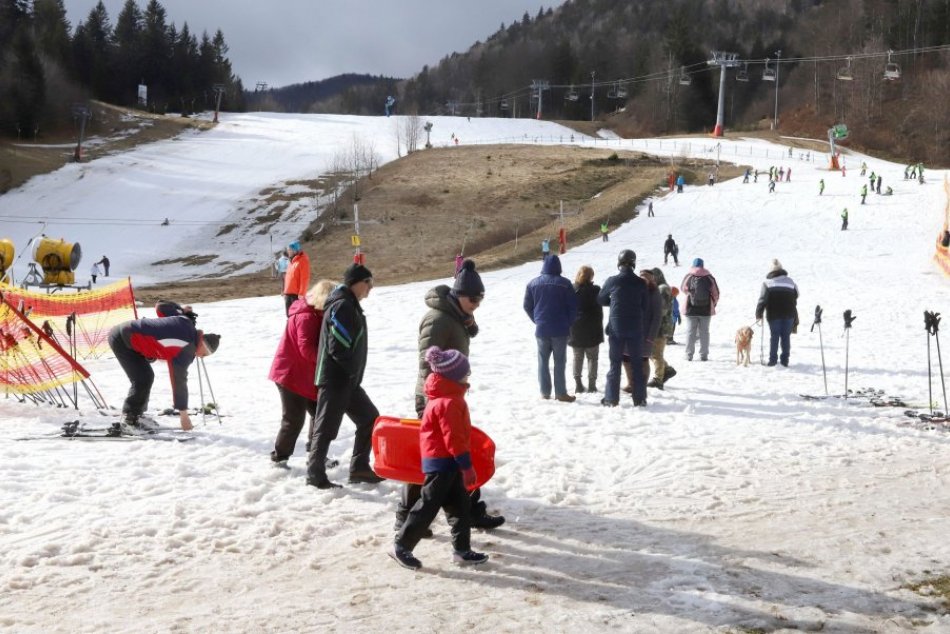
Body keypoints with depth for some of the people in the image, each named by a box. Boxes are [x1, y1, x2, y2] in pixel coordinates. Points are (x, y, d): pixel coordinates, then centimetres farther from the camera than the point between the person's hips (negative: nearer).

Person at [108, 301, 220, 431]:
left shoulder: (186, 322, 0)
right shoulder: (185, 351, -19)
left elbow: (160, 307, 12)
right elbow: (179, 382, -15)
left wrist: (182, 311, 29)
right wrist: (184, 414, -9)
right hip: (122, 339, -10)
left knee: (147, 377, 13)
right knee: (143, 380, -12)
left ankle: (136, 414, 22)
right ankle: (130, 419, -2)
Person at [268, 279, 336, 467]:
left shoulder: (316, 315, 11)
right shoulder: (306, 317, -21)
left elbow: (317, 344, 11)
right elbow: (307, 349, -27)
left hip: (306, 375, 10)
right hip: (292, 374, -10)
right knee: (294, 419, -4)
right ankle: (279, 458, 8)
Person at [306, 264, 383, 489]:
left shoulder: (350, 305, 16)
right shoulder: (342, 306, -17)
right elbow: (338, 347, -24)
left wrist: (353, 375, 14)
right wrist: (353, 372, -13)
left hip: (347, 380, 10)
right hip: (335, 379, -10)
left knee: (370, 418, 13)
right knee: (326, 427, -2)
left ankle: (359, 468, 19)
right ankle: (315, 475, 7)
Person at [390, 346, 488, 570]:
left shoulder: (442, 398, 12)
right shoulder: (449, 403, -22)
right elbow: (453, 438, -23)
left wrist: (463, 464, 26)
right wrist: (467, 466, -18)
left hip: (446, 462, 11)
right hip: (442, 462, -11)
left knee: (459, 505, 13)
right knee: (428, 505, -4)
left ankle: (462, 549, 19)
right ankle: (402, 546, 4)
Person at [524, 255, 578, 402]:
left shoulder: (533, 283, 1)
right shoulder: (564, 283, -7)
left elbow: (527, 306, 5)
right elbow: (573, 306, -6)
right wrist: (568, 323, 8)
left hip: (541, 329, 2)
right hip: (560, 329, -2)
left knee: (543, 361, 11)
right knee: (559, 361, 4)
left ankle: (545, 392, 11)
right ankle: (561, 393, 4)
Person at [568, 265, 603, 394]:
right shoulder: (595, 290, -10)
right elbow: (599, 311, -8)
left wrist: (568, 327, 10)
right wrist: (599, 329, 1)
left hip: (575, 330, 3)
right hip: (591, 330, -3)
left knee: (578, 357, 11)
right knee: (592, 357, 7)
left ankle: (578, 383, 7)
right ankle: (591, 384, 4)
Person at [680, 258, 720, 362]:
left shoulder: (688, 276, -5)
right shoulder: (709, 277, -4)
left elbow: (683, 289, 11)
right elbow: (716, 293, 0)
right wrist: (713, 304, 17)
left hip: (691, 309, 0)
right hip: (706, 309, 0)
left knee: (690, 331, 7)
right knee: (704, 332, 8)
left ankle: (689, 354, 6)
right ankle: (703, 355, 9)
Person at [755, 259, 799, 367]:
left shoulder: (768, 282, -4)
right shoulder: (790, 282, 9)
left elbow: (763, 300, -10)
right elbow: (795, 299, 17)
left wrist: (758, 314, -6)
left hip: (774, 314, -3)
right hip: (789, 314, 3)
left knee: (774, 336, 3)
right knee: (786, 337, 6)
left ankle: (772, 359, 2)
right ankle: (785, 360, 8)